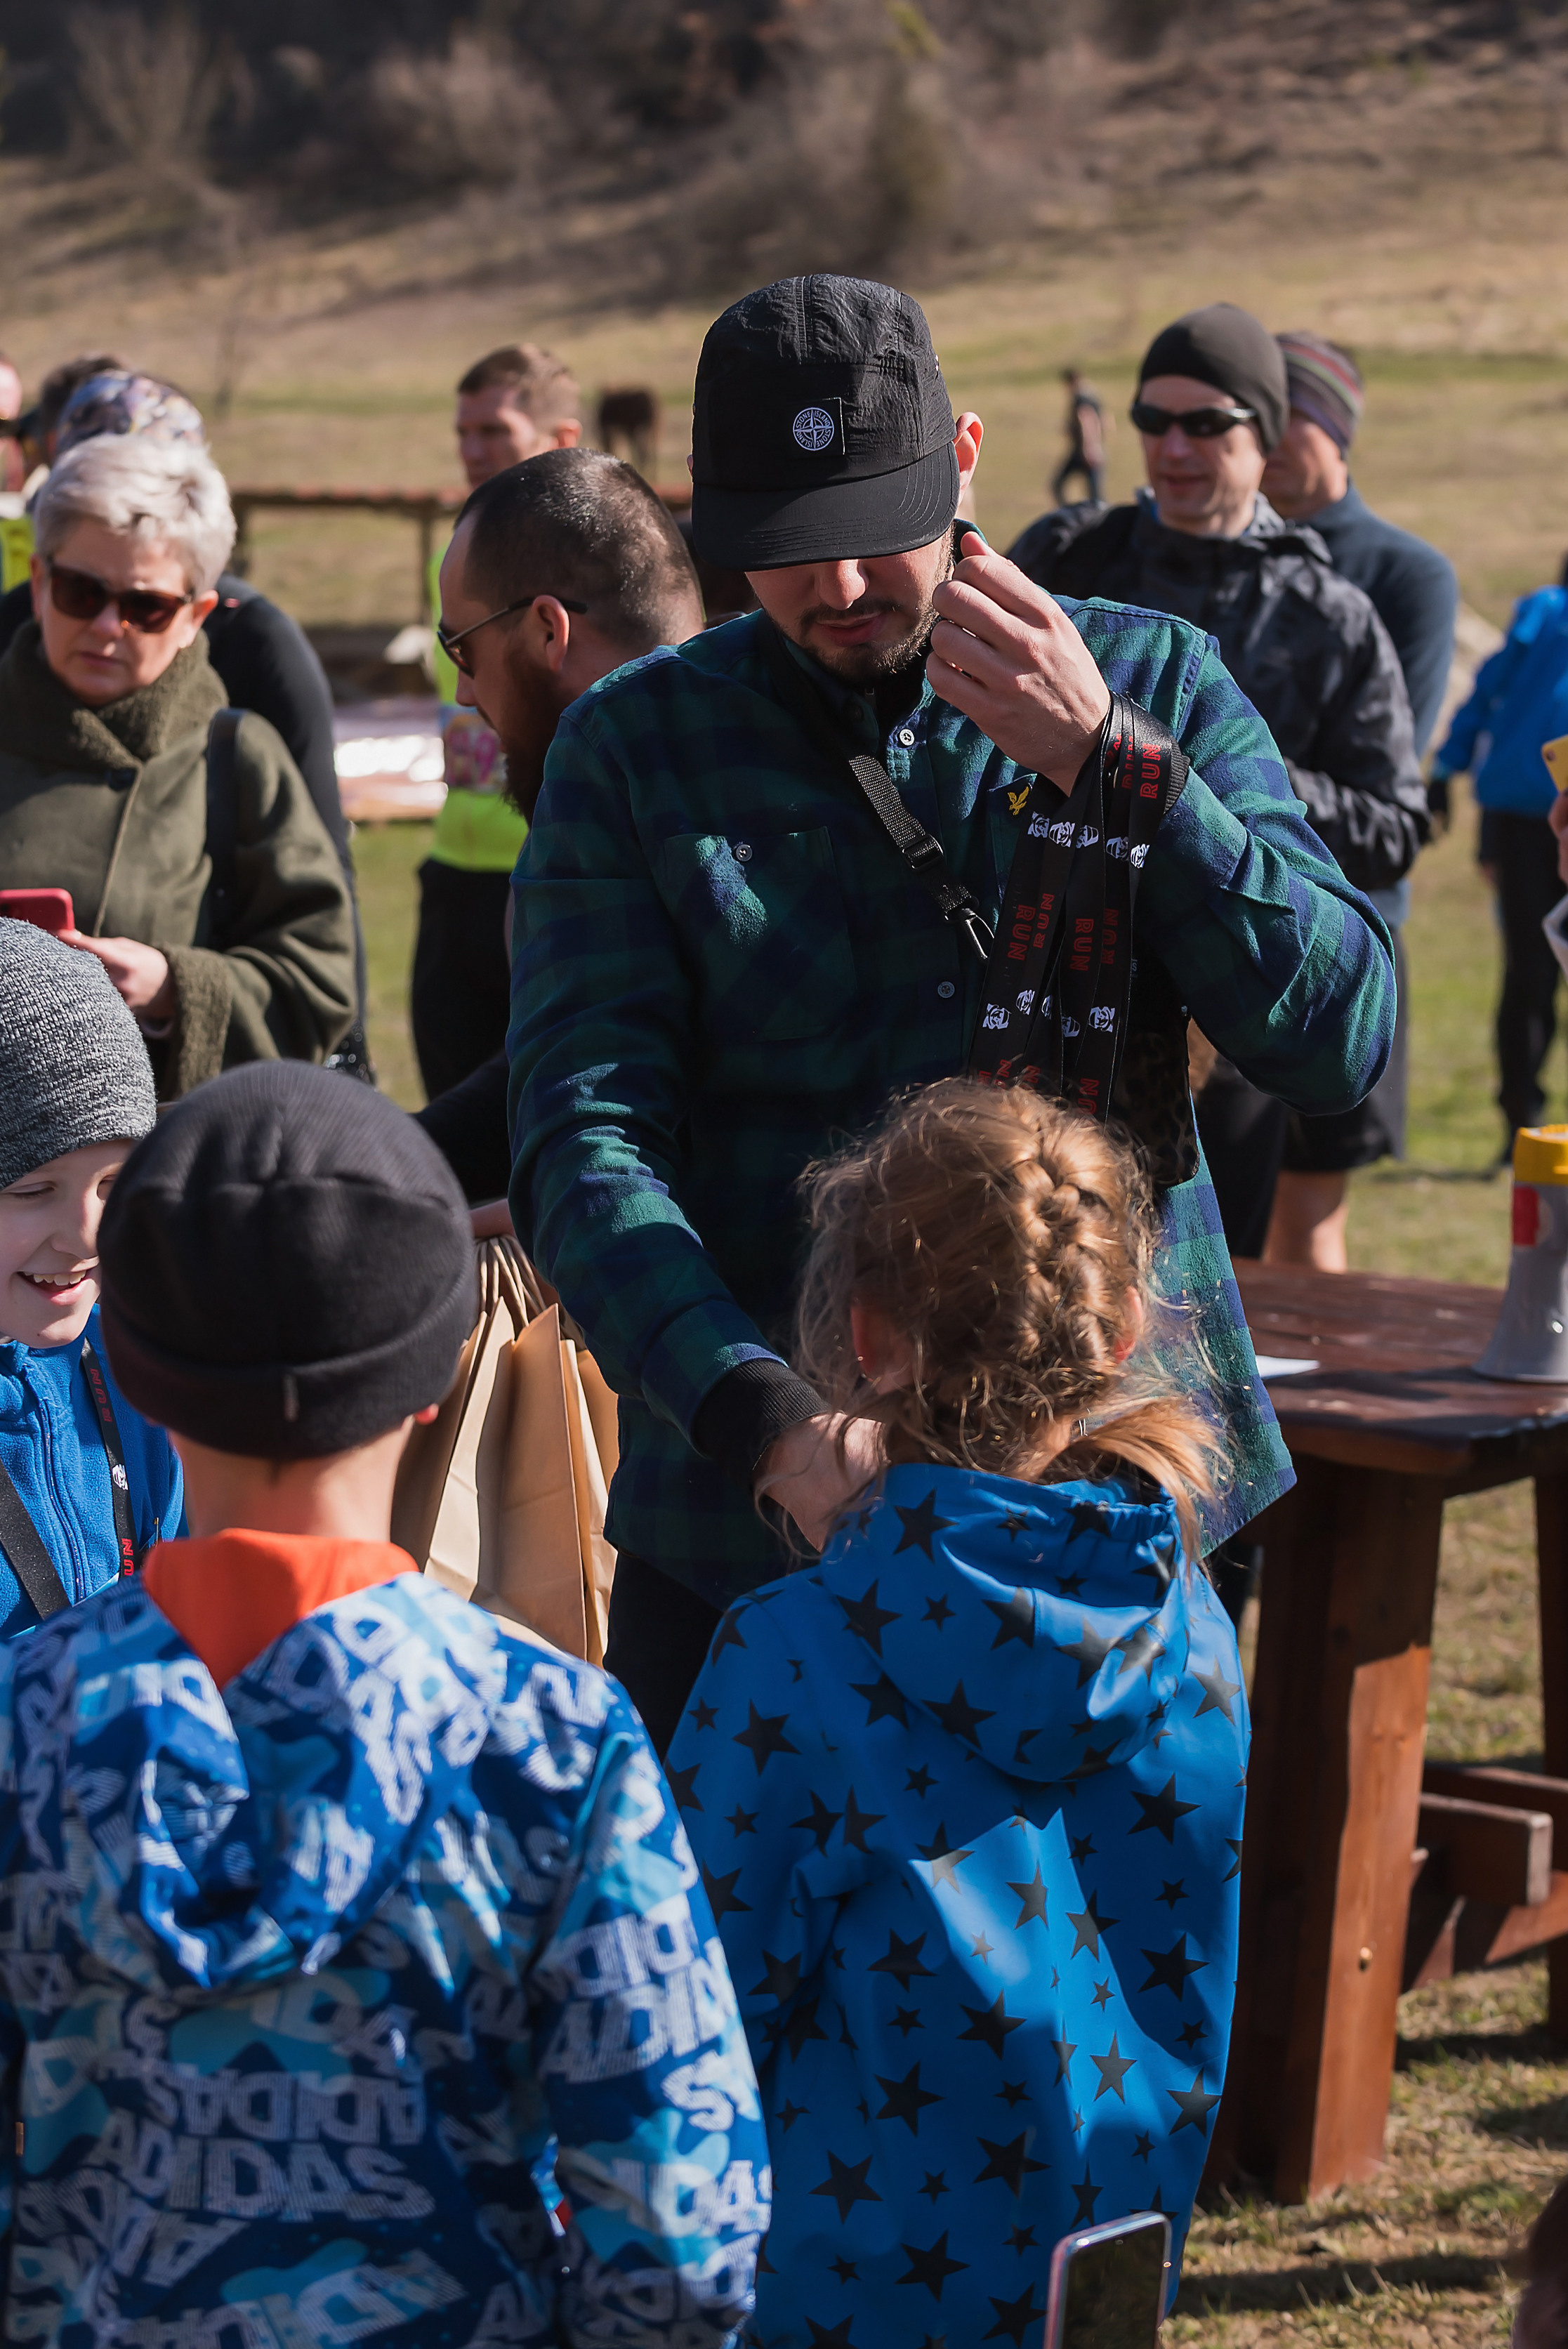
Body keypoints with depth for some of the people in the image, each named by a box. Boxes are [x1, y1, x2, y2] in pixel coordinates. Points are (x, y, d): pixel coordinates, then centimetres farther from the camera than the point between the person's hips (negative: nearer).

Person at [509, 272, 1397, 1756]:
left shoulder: (1153, 683, 3)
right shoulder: (634, 747, 0)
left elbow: (1339, 1043, -6)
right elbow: (583, 1135, -10)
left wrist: (1104, 764, -16)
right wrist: (759, 1415, -26)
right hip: (746, 1535, 0)